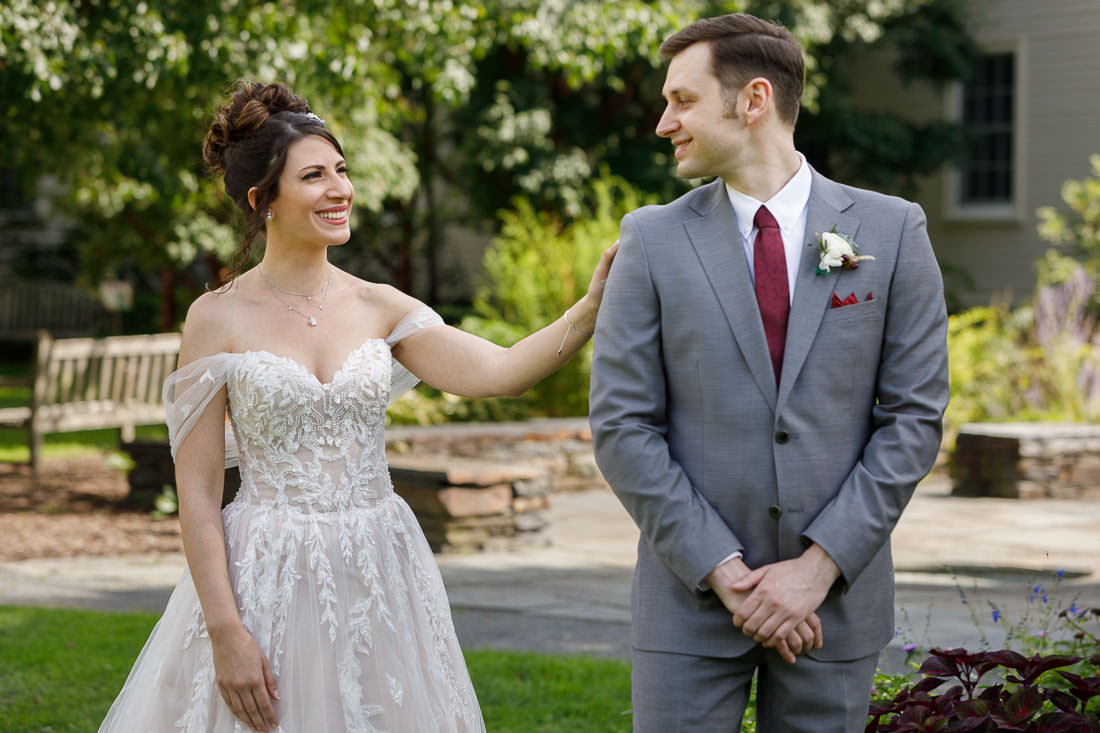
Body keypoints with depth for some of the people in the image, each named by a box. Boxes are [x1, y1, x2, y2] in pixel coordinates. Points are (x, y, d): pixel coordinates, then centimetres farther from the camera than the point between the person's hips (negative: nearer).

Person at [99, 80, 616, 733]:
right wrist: (225, 632, -13)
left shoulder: (379, 307, 5)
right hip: (267, 582, -3)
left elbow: (498, 372, -8)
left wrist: (592, 307, -23)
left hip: (379, 579, 3)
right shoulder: (219, 318, -4)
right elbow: (197, 492, -6)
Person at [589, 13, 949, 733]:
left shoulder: (892, 230, 1)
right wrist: (726, 573, -10)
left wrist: (818, 567, -10)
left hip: (837, 594, 0)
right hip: (691, 595, 0)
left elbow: (914, 416, -2)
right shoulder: (653, 240, 0)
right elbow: (622, 427, -3)